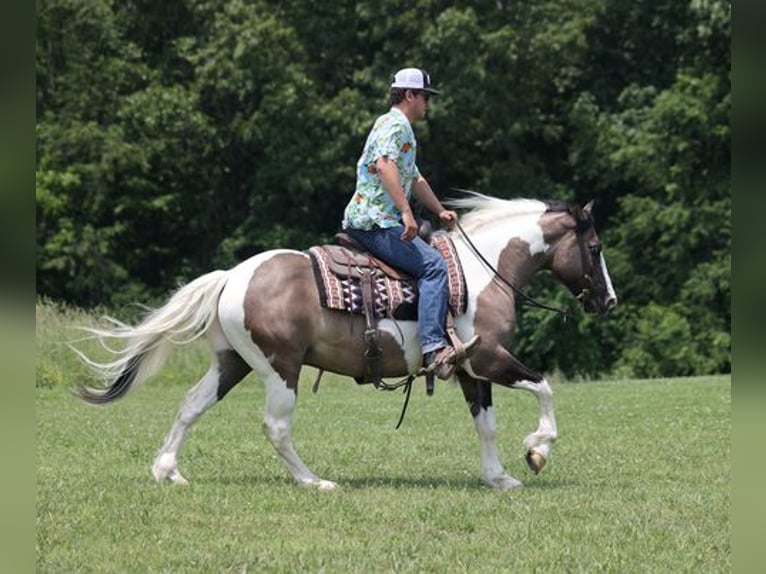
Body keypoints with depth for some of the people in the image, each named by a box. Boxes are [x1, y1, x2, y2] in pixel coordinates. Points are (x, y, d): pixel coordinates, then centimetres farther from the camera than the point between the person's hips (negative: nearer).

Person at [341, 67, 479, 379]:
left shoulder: (401, 127, 27)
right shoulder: (395, 124, -8)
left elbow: (414, 179, 37)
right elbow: (385, 164, -27)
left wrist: (440, 211, 29)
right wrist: (406, 212, -32)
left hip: (367, 219, 11)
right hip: (375, 222, -11)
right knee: (433, 264, -24)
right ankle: (433, 349, -36)